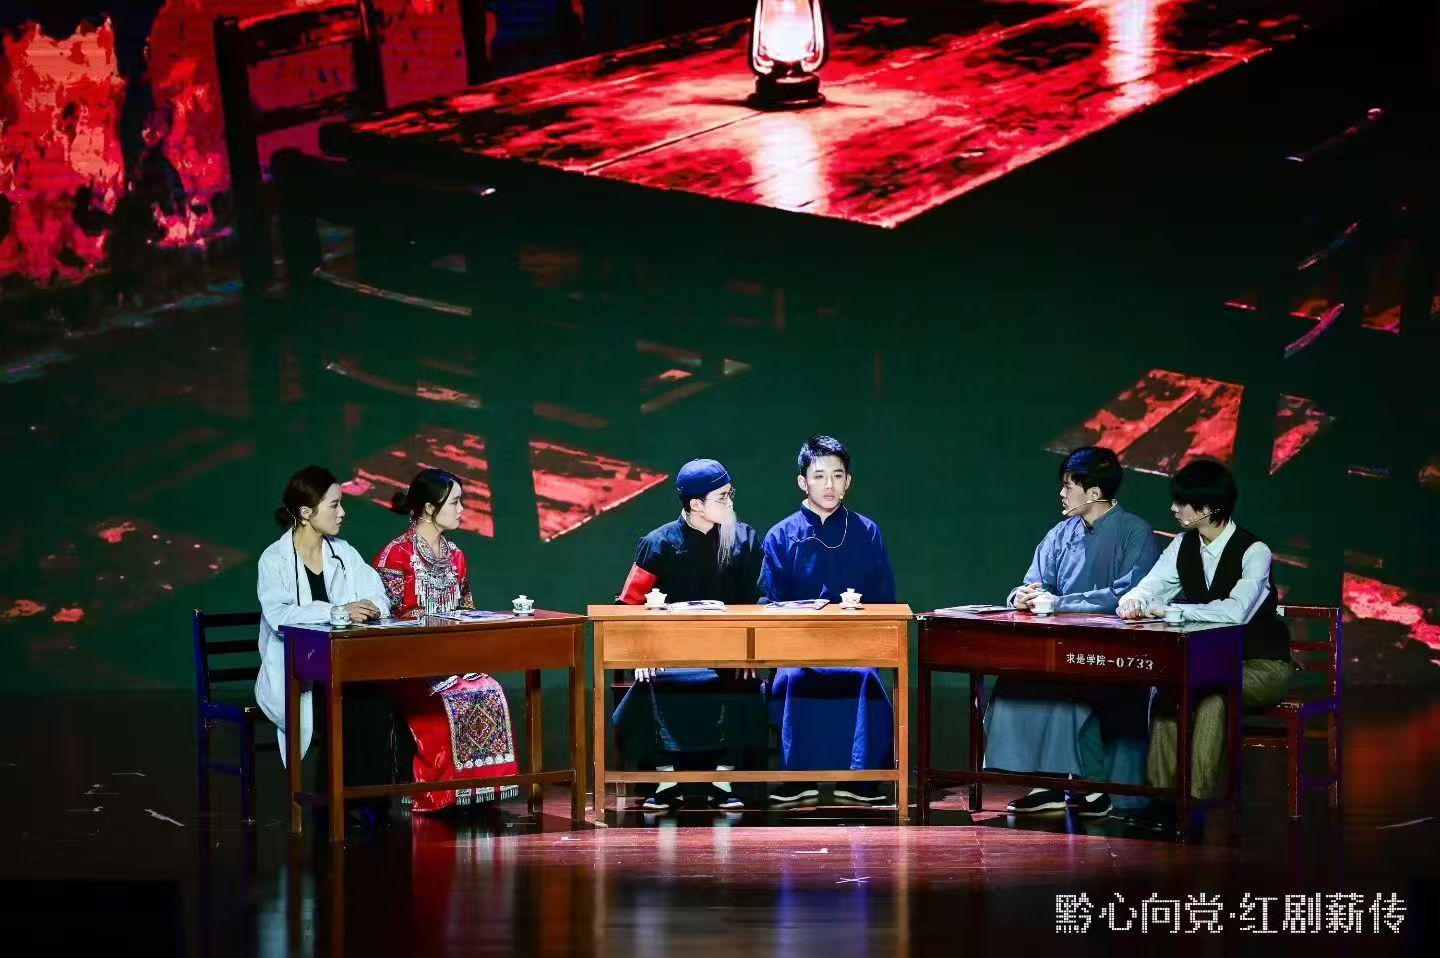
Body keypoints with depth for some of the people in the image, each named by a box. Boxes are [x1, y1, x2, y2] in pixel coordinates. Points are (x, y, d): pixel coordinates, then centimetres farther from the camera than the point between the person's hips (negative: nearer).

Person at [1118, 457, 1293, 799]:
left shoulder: (1253, 552, -18)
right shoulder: (1184, 545, 2)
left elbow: (1236, 611, -34)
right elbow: (1146, 590, 1)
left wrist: (1171, 610, -34)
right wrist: (1133, 604, -24)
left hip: (1261, 666, -5)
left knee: (1213, 693, -35)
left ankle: (1197, 799, -35)